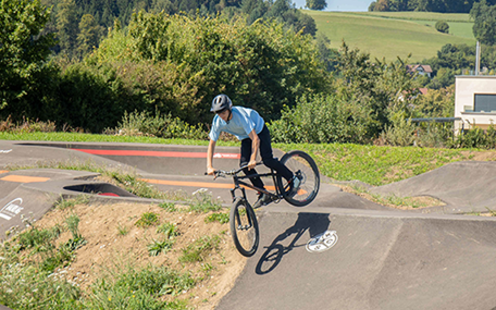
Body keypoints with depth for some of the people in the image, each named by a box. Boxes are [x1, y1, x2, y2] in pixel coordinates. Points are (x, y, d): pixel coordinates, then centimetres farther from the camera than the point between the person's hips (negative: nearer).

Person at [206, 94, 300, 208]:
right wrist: (209, 166, -26)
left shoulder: (240, 115, -38)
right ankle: (264, 195, -2)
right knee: (244, 164, -12)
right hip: (245, 137, 6)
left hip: (259, 130, -5)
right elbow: (211, 144, -16)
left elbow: (255, 139, -41)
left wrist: (253, 159, -50)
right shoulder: (217, 121, -23)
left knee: (267, 160, -21)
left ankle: (292, 179, -1)